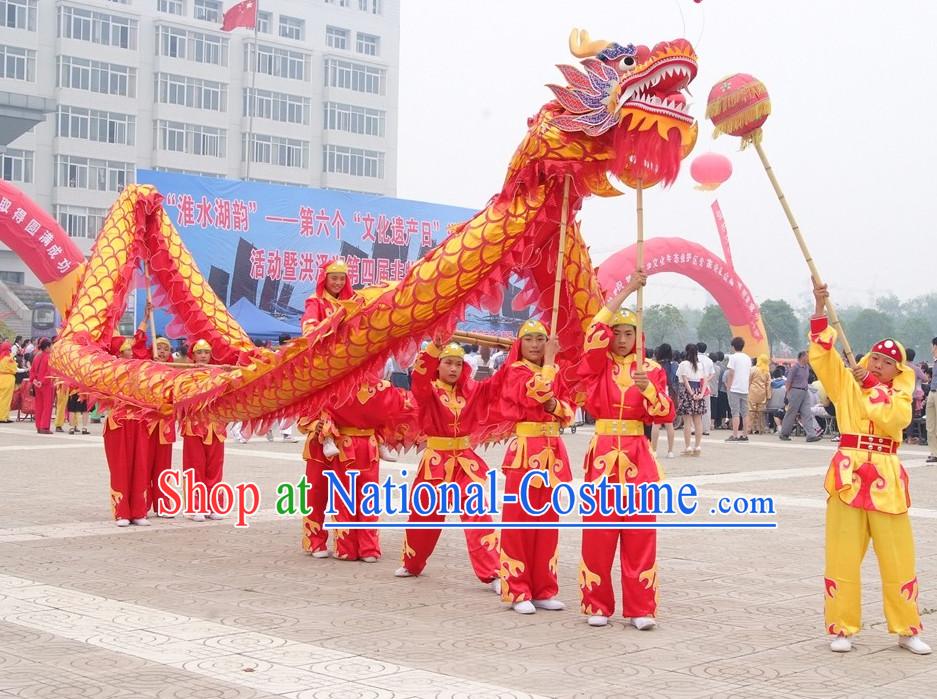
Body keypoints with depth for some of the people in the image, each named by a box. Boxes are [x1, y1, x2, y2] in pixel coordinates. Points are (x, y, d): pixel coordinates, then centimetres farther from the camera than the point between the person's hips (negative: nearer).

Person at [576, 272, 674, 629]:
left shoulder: (651, 368, 6)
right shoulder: (597, 366, 4)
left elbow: (665, 414, -1)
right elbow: (595, 332, -15)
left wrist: (647, 388, -20)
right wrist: (627, 290, -16)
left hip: (638, 456, 1)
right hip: (603, 455, 0)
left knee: (640, 533, 1)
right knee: (598, 532, 0)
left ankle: (641, 609, 8)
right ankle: (597, 606, 11)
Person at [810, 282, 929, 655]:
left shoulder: (901, 394, 10)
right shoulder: (847, 384, 7)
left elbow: (894, 418, -12)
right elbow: (821, 353, -4)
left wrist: (871, 385, -7)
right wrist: (820, 307, -12)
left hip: (887, 477, 1)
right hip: (849, 473, -1)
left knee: (898, 558, 5)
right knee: (842, 556, 1)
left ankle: (907, 629, 17)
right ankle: (842, 629, 10)